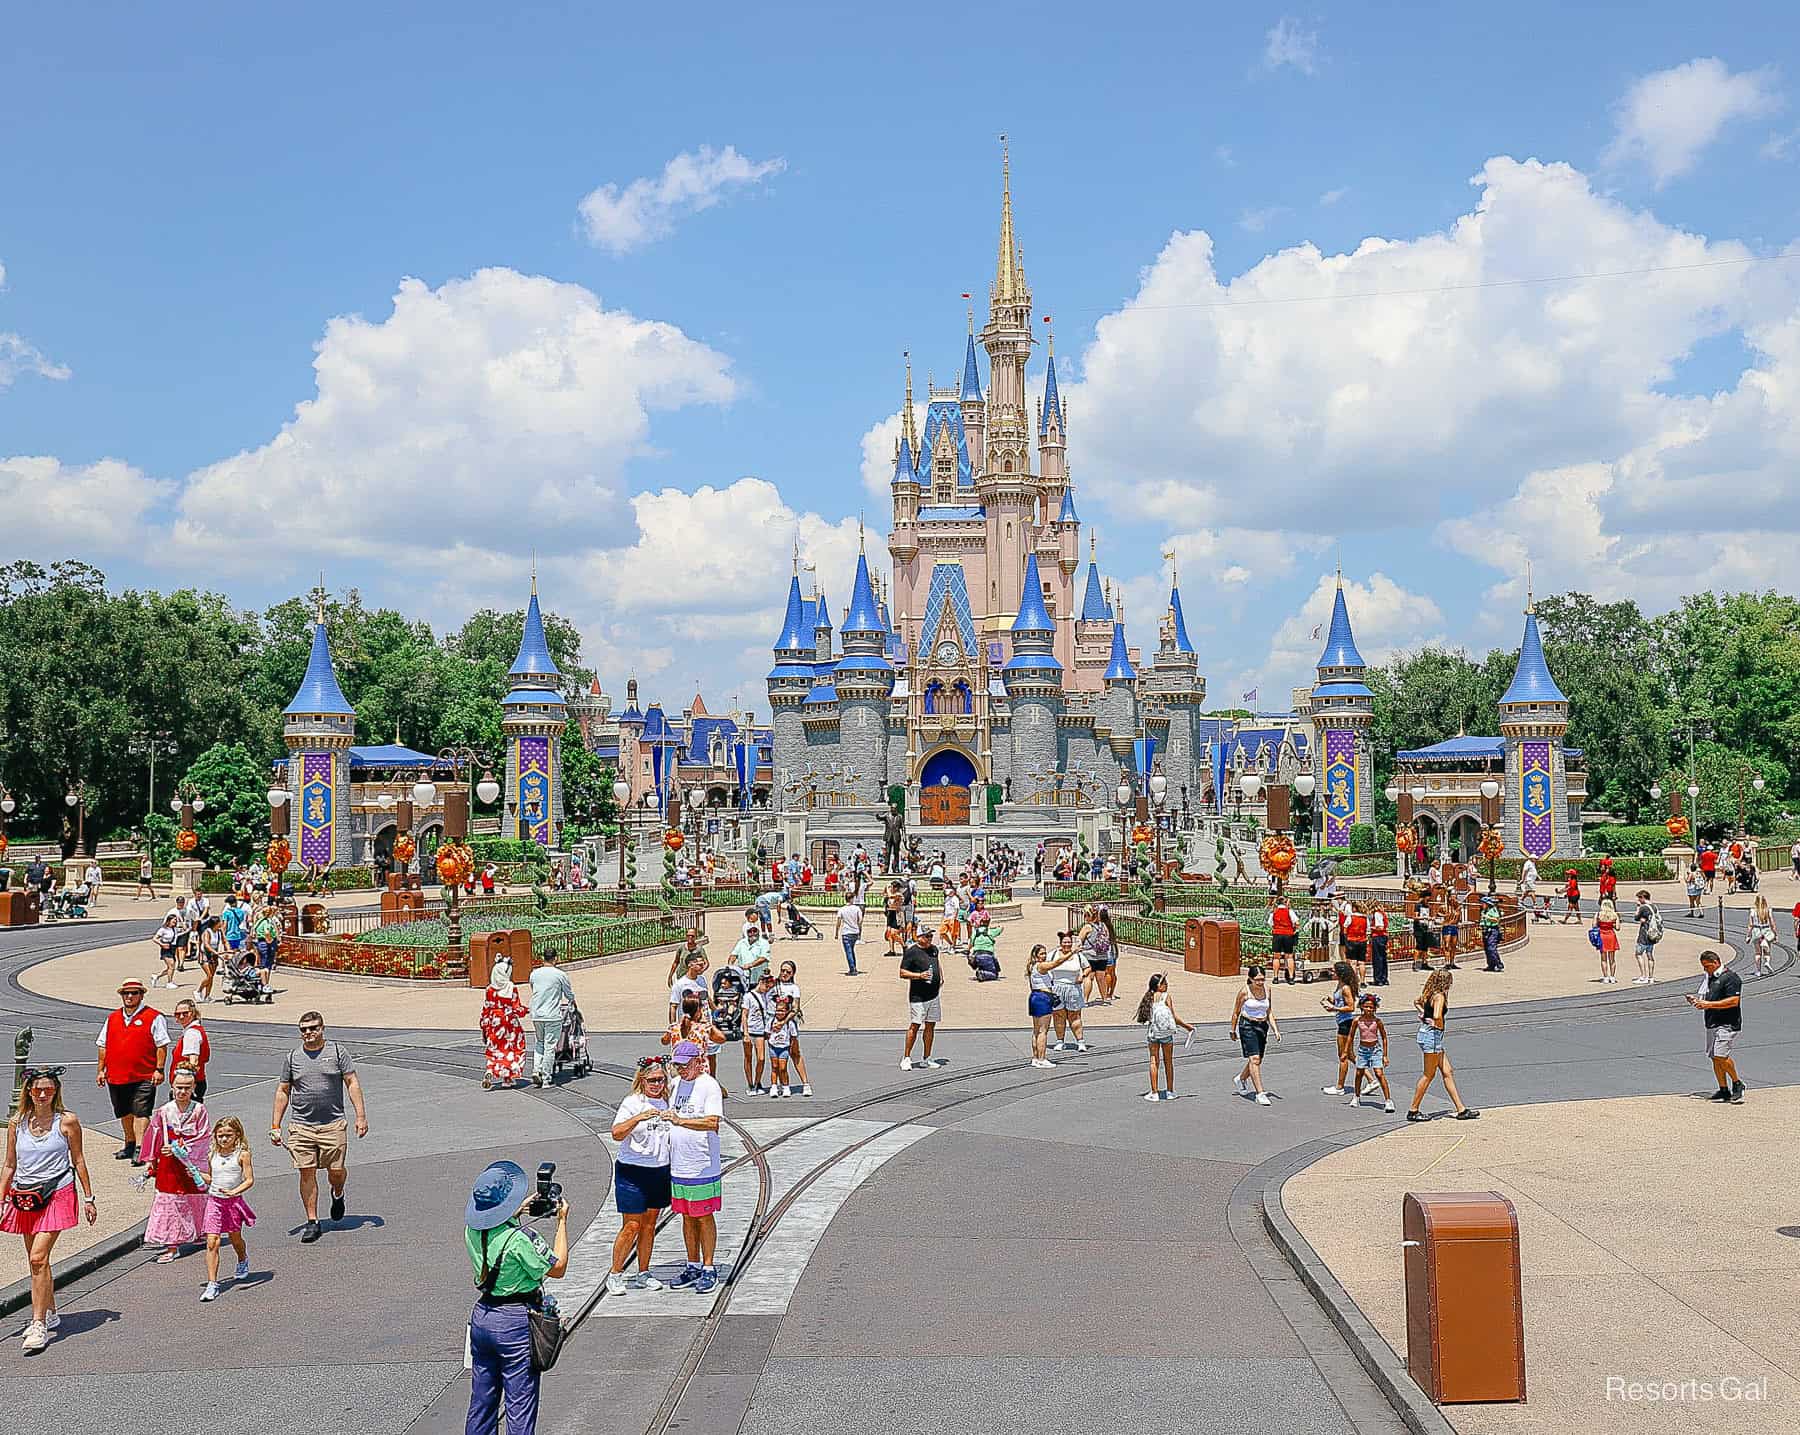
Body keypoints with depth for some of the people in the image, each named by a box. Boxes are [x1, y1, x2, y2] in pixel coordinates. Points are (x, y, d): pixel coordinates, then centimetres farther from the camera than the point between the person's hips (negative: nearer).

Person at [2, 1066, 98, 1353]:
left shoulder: (67, 1121, -4)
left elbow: (78, 1161, 3)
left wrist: (88, 1198, 5)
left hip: (57, 1194, -4)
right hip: (24, 1196, 4)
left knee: (38, 1258, -13)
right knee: (37, 1261, 12)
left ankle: (38, 1326, -9)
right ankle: (49, 1313, 30)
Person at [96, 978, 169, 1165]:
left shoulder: (154, 1017, -2)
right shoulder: (112, 1018, 14)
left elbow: (161, 1045, -5)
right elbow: (103, 1046, 18)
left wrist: (159, 1070, -11)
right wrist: (100, 1070, 12)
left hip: (143, 1077, -6)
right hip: (116, 1076, 6)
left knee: (141, 1113, -11)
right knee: (124, 1113, 17)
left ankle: (140, 1150, -13)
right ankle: (129, 1145, 32)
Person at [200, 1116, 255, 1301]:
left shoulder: (242, 1154, -9)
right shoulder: (213, 1155, 4)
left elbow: (249, 1180, -13)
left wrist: (234, 1191, -27)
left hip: (234, 1201, -2)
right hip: (214, 1201, 2)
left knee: (235, 1237, 17)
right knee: (212, 1242, -9)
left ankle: (243, 1261, 49)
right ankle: (212, 1284, -10)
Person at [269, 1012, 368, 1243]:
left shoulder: (337, 1052, 2)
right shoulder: (291, 1057, 7)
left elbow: (352, 1083, 2)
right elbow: (282, 1092, 12)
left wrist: (361, 1115, -5)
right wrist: (275, 1126, 7)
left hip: (333, 1124, -1)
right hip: (301, 1126, 1)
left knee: (336, 1170, 0)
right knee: (307, 1173, -1)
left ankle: (337, 1194, 34)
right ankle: (312, 1222, 9)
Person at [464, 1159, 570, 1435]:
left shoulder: (472, 1230, -3)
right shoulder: (521, 1239, -24)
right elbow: (557, 1267, -12)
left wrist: (518, 1210, 22)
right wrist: (562, 1221, -5)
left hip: (481, 1316, 7)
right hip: (516, 1322, -7)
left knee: (481, 1399, 18)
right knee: (520, 1403, 3)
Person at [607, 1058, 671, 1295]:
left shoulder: (665, 1103, 8)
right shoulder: (631, 1103, -10)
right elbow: (617, 1134, -22)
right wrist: (639, 1117, -35)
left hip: (660, 1171, 6)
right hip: (632, 1171, -6)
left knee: (649, 1225, 11)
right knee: (631, 1226, -5)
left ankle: (643, 1274, 21)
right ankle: (615, 1275, 9)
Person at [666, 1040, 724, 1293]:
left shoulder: (709, 1086, -11)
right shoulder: (677, 1083, 12)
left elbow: (713, 1123, -24)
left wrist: (680, 1121, -30)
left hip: (703, 1166, -7)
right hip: (678, 1166, 7)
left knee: (704, 1217, 2)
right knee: (687, 1217, 14)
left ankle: (709, 1269, 11)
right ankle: (693, 1267, 24)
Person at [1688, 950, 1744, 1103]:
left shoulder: (1730, 977, -11)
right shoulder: (1710, 977, 17)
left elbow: (1734, 1001, -20)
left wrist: (1709, 1004, -22)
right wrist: (1696, 999, 7)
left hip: (1727, 1024, -9)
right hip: (1712, 1024, 9)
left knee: (1720, 1055, -18)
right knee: (1714, 1057, 8)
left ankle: (1737, 1083, 1)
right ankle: (1724, 1091, 15)